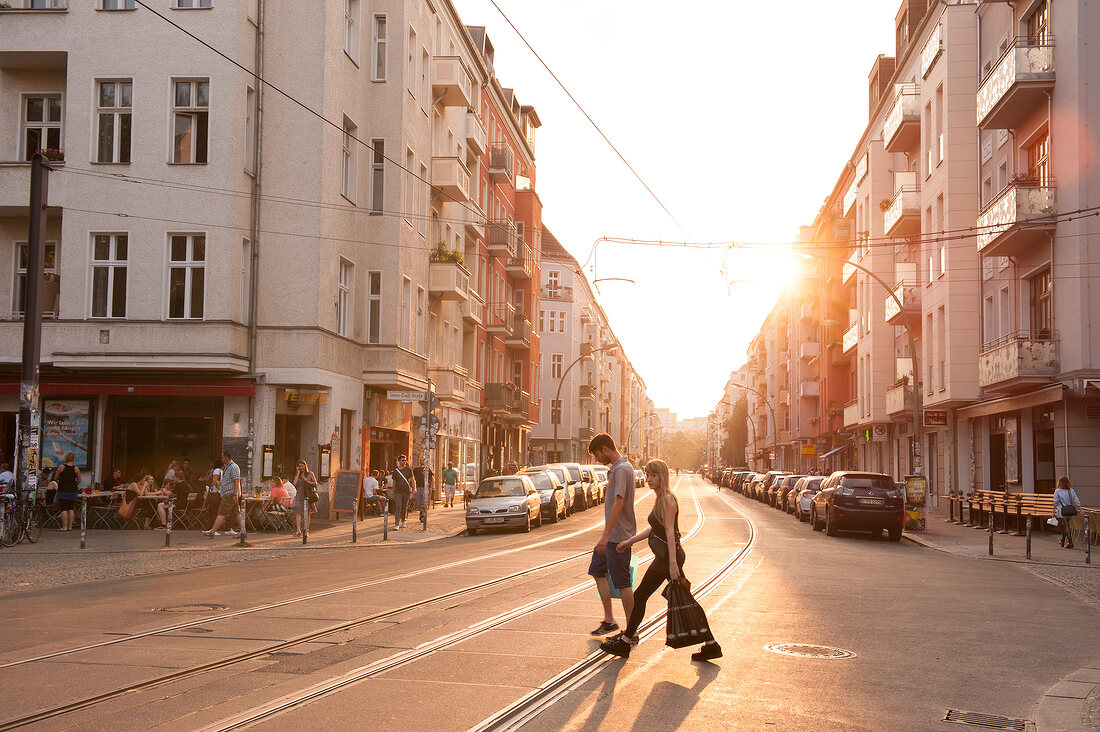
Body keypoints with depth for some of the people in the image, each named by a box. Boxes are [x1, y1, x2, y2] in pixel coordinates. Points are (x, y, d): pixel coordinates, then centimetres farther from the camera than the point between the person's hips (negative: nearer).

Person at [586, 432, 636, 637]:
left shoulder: (622, 469, -19)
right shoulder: (615, 468, 13)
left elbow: (618, 503, -27)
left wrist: (605, 536, -29)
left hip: (619, 536, -11)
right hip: (612, 535, 11)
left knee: (622, 582, -4)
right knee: (597, 571, 17)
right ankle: (609, 620, 21)